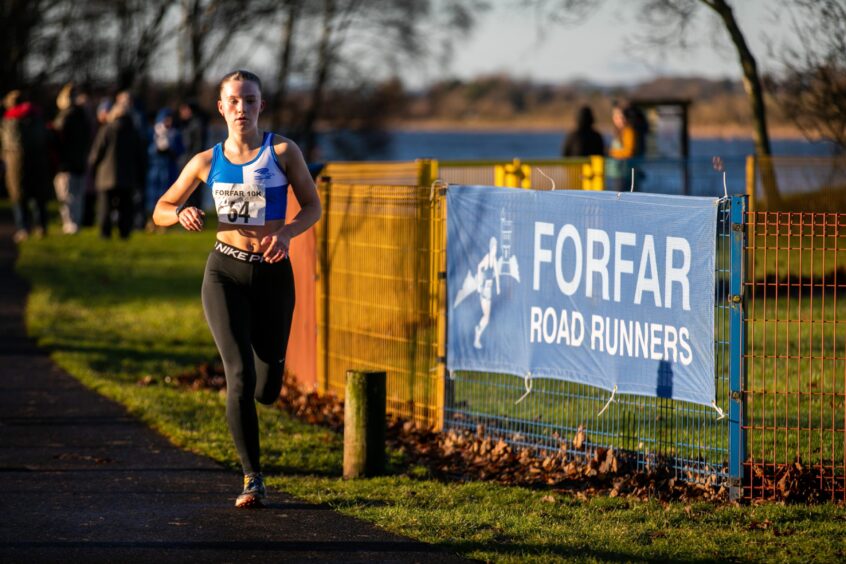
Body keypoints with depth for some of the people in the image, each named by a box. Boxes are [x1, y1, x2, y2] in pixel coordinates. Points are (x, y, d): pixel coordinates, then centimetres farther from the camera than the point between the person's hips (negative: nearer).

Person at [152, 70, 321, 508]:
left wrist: (286, 233, -17)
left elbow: (312, 206, 3)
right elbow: (161, 210, 11)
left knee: (267, 390, 2)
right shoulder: (207, 161, 3)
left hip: (273, 274, 0)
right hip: (225, 273, 0)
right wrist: (181, 215, -13)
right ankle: (252, 479, -7)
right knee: (240, 376, -15)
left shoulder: (282, 151, -1)